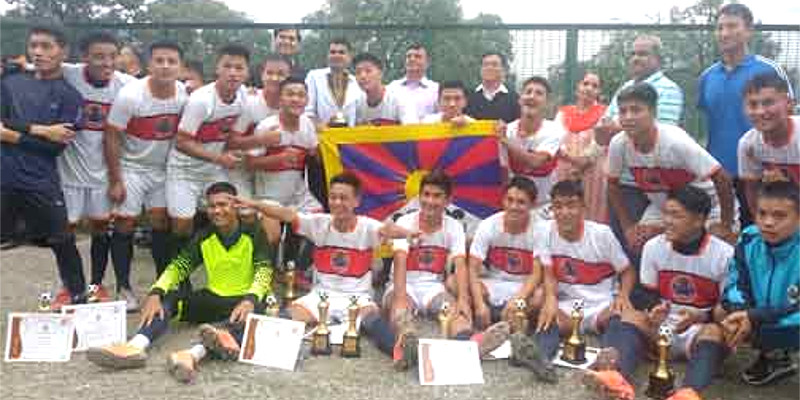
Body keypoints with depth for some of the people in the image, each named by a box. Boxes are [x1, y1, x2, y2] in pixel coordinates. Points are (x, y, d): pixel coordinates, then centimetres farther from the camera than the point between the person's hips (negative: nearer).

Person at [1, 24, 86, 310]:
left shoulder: (69, 95, 1)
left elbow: (56, 146, -9)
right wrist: (39, 130, -13)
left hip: (40, 182, -3)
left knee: (61, 240, 9)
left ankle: (77, 292, 28)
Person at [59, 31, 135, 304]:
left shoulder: (126, 84, -11)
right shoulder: (66, 75, -15)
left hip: (103, 166, 2)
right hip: (69, 164, -1)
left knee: (101, 226, 12)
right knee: (66, 227, 8)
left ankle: (97, 284, 28)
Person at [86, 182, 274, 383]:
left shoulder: (253, 234, -6)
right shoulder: (203, 237, 5)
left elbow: (264, 271, -18)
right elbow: (178, 267, -2)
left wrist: (250, 300, -39)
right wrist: (155, 293, -22)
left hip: (243, 301, -5)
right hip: (213, 299, 5)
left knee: (249, 315, -39)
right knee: (165, 299, -16)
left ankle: (195, 353, -62)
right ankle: (135, 347, -42)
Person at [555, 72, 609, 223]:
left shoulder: (604, 113, 8)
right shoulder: (563, 112, 14)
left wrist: (585, 159, -14)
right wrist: (571, 157, -14)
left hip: (593, 171, -2)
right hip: (565, 171, 2)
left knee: (593, 214, -4)